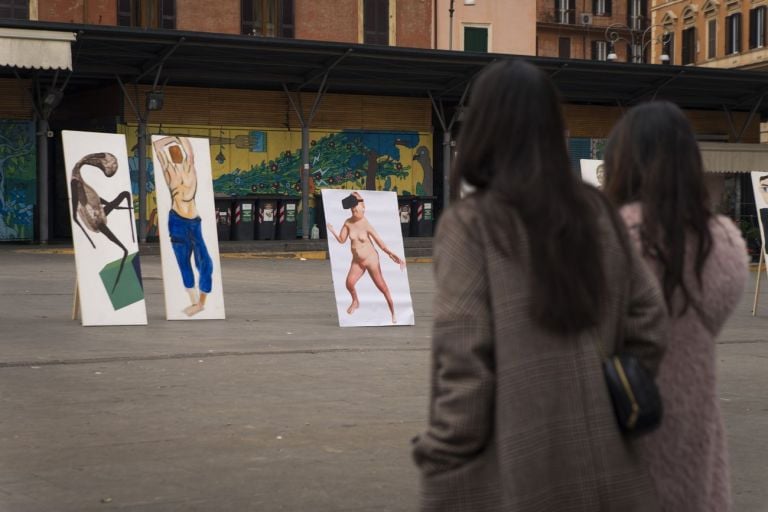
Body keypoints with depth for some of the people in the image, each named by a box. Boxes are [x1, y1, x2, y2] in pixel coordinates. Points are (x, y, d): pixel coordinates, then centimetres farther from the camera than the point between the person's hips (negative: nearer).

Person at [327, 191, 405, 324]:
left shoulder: (366, 225, -15)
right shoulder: (348, 223, -3)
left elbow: (380, 243, -12)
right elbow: (342, 240, 6)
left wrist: (391, 254, -21)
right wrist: (332, 231, -8)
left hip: (371, 259, -3)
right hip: (357, 261, 3)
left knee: (382, 287, 3)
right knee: (350, 282, -21)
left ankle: (393, 314, 16)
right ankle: (355, 301, 9)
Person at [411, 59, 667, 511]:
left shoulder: (471, 223, -11)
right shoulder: (597, 213, 5)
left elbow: (463, 359, -15)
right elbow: (646, 321, 7)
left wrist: (443, 466, -9)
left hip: (510, 469, -5)